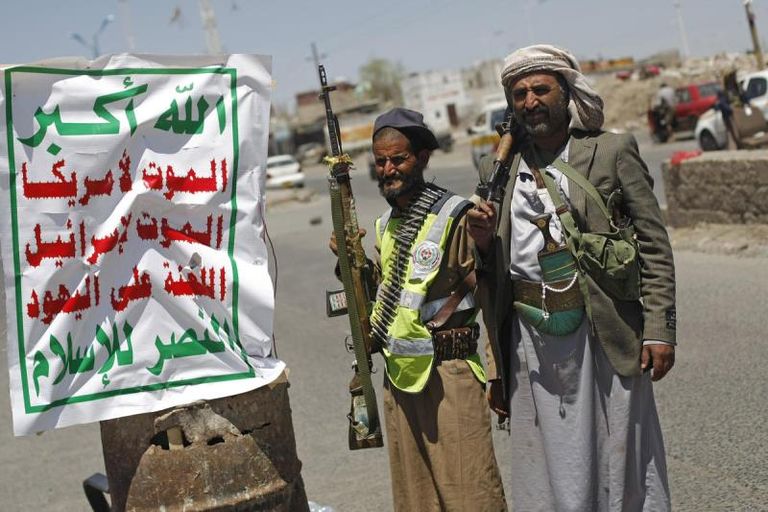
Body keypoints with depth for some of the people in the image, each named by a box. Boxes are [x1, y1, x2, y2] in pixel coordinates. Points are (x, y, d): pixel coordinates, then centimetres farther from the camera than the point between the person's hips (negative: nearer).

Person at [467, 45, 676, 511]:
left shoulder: (613, 152, 1)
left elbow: (654, 245, -2)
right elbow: (492, 270, 16)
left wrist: (659, 329, -8)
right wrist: (483, 241, -7)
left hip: (603, 331, -3)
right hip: (532, 340, 3)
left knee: (617, 458, 6)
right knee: (552, 465, 8)